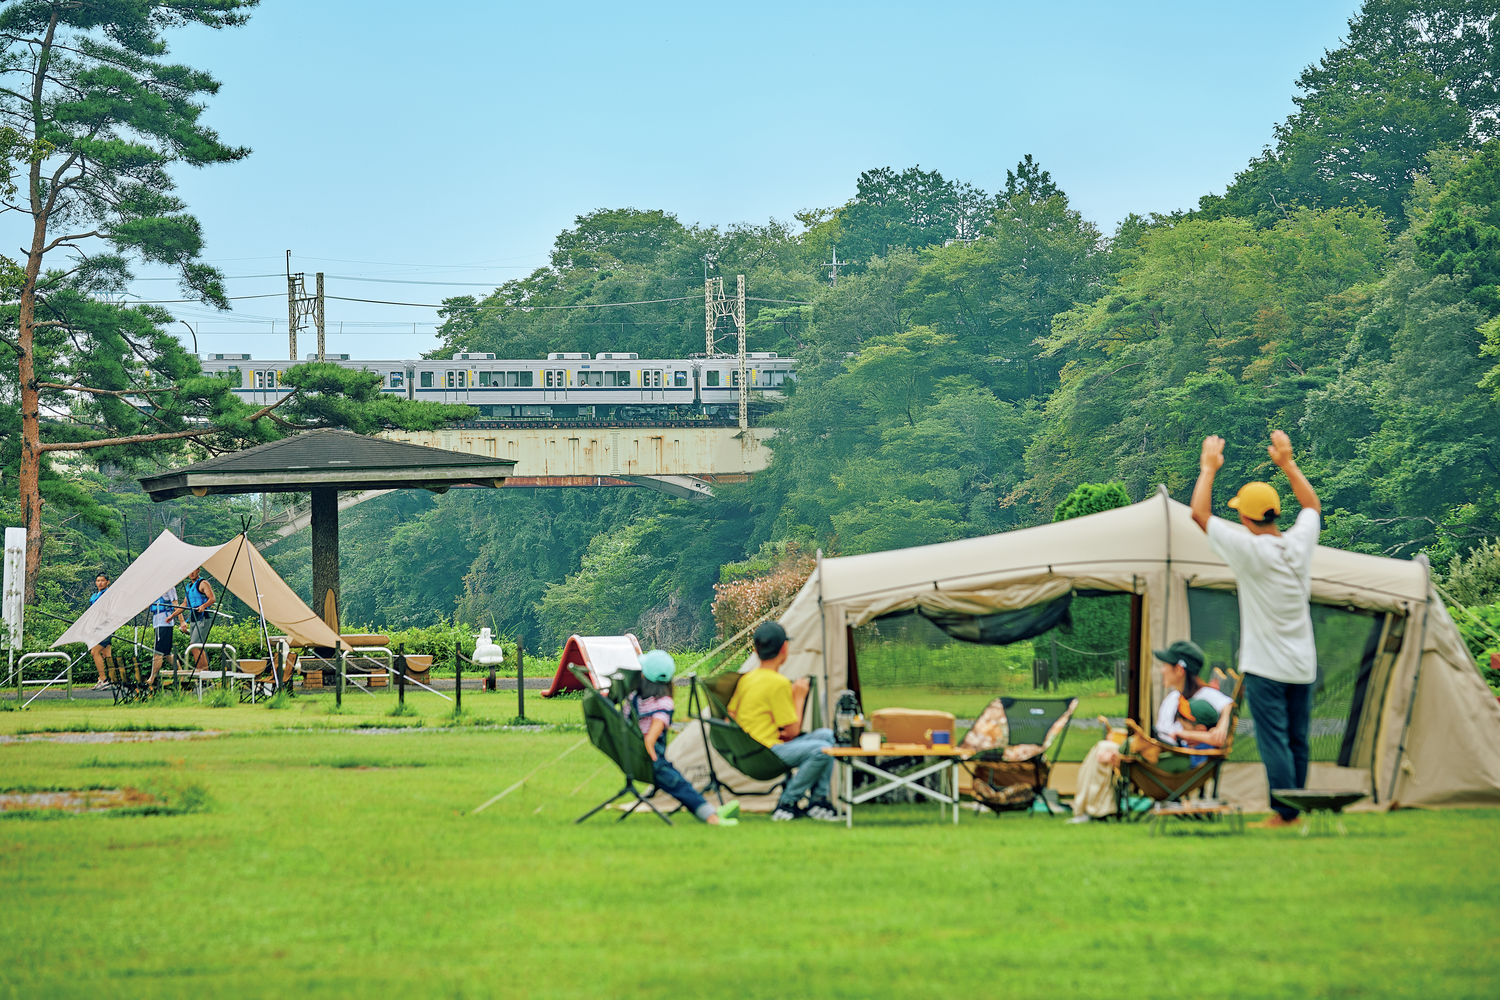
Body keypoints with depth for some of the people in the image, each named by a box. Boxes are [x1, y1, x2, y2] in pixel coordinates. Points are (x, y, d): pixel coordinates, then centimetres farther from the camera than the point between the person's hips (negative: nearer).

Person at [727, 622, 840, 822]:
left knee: (826, 735, 12)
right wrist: (799, 698, 2)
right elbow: (793, 731, -12)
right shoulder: (778, 683, -14)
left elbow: (730, 717, 14)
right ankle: (787, 803, -15)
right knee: (821, 750, -26)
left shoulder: (746, 678, 13)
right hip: (767, 753, -10)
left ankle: (819, 799, 5)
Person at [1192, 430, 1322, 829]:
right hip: (1303, 665, 6)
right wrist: (1287, 463, 26)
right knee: (1298, 741, 11)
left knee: (1274, 740, -5)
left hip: (1266, 668, -6)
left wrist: (1209, 468, 4)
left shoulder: (1249, 550, -16)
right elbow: (1312, 506, 23)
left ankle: (1284, 813, -7)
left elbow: (1199, 513, -7)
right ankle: (1295, 807, 18)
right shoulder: (1300, 542, 0)